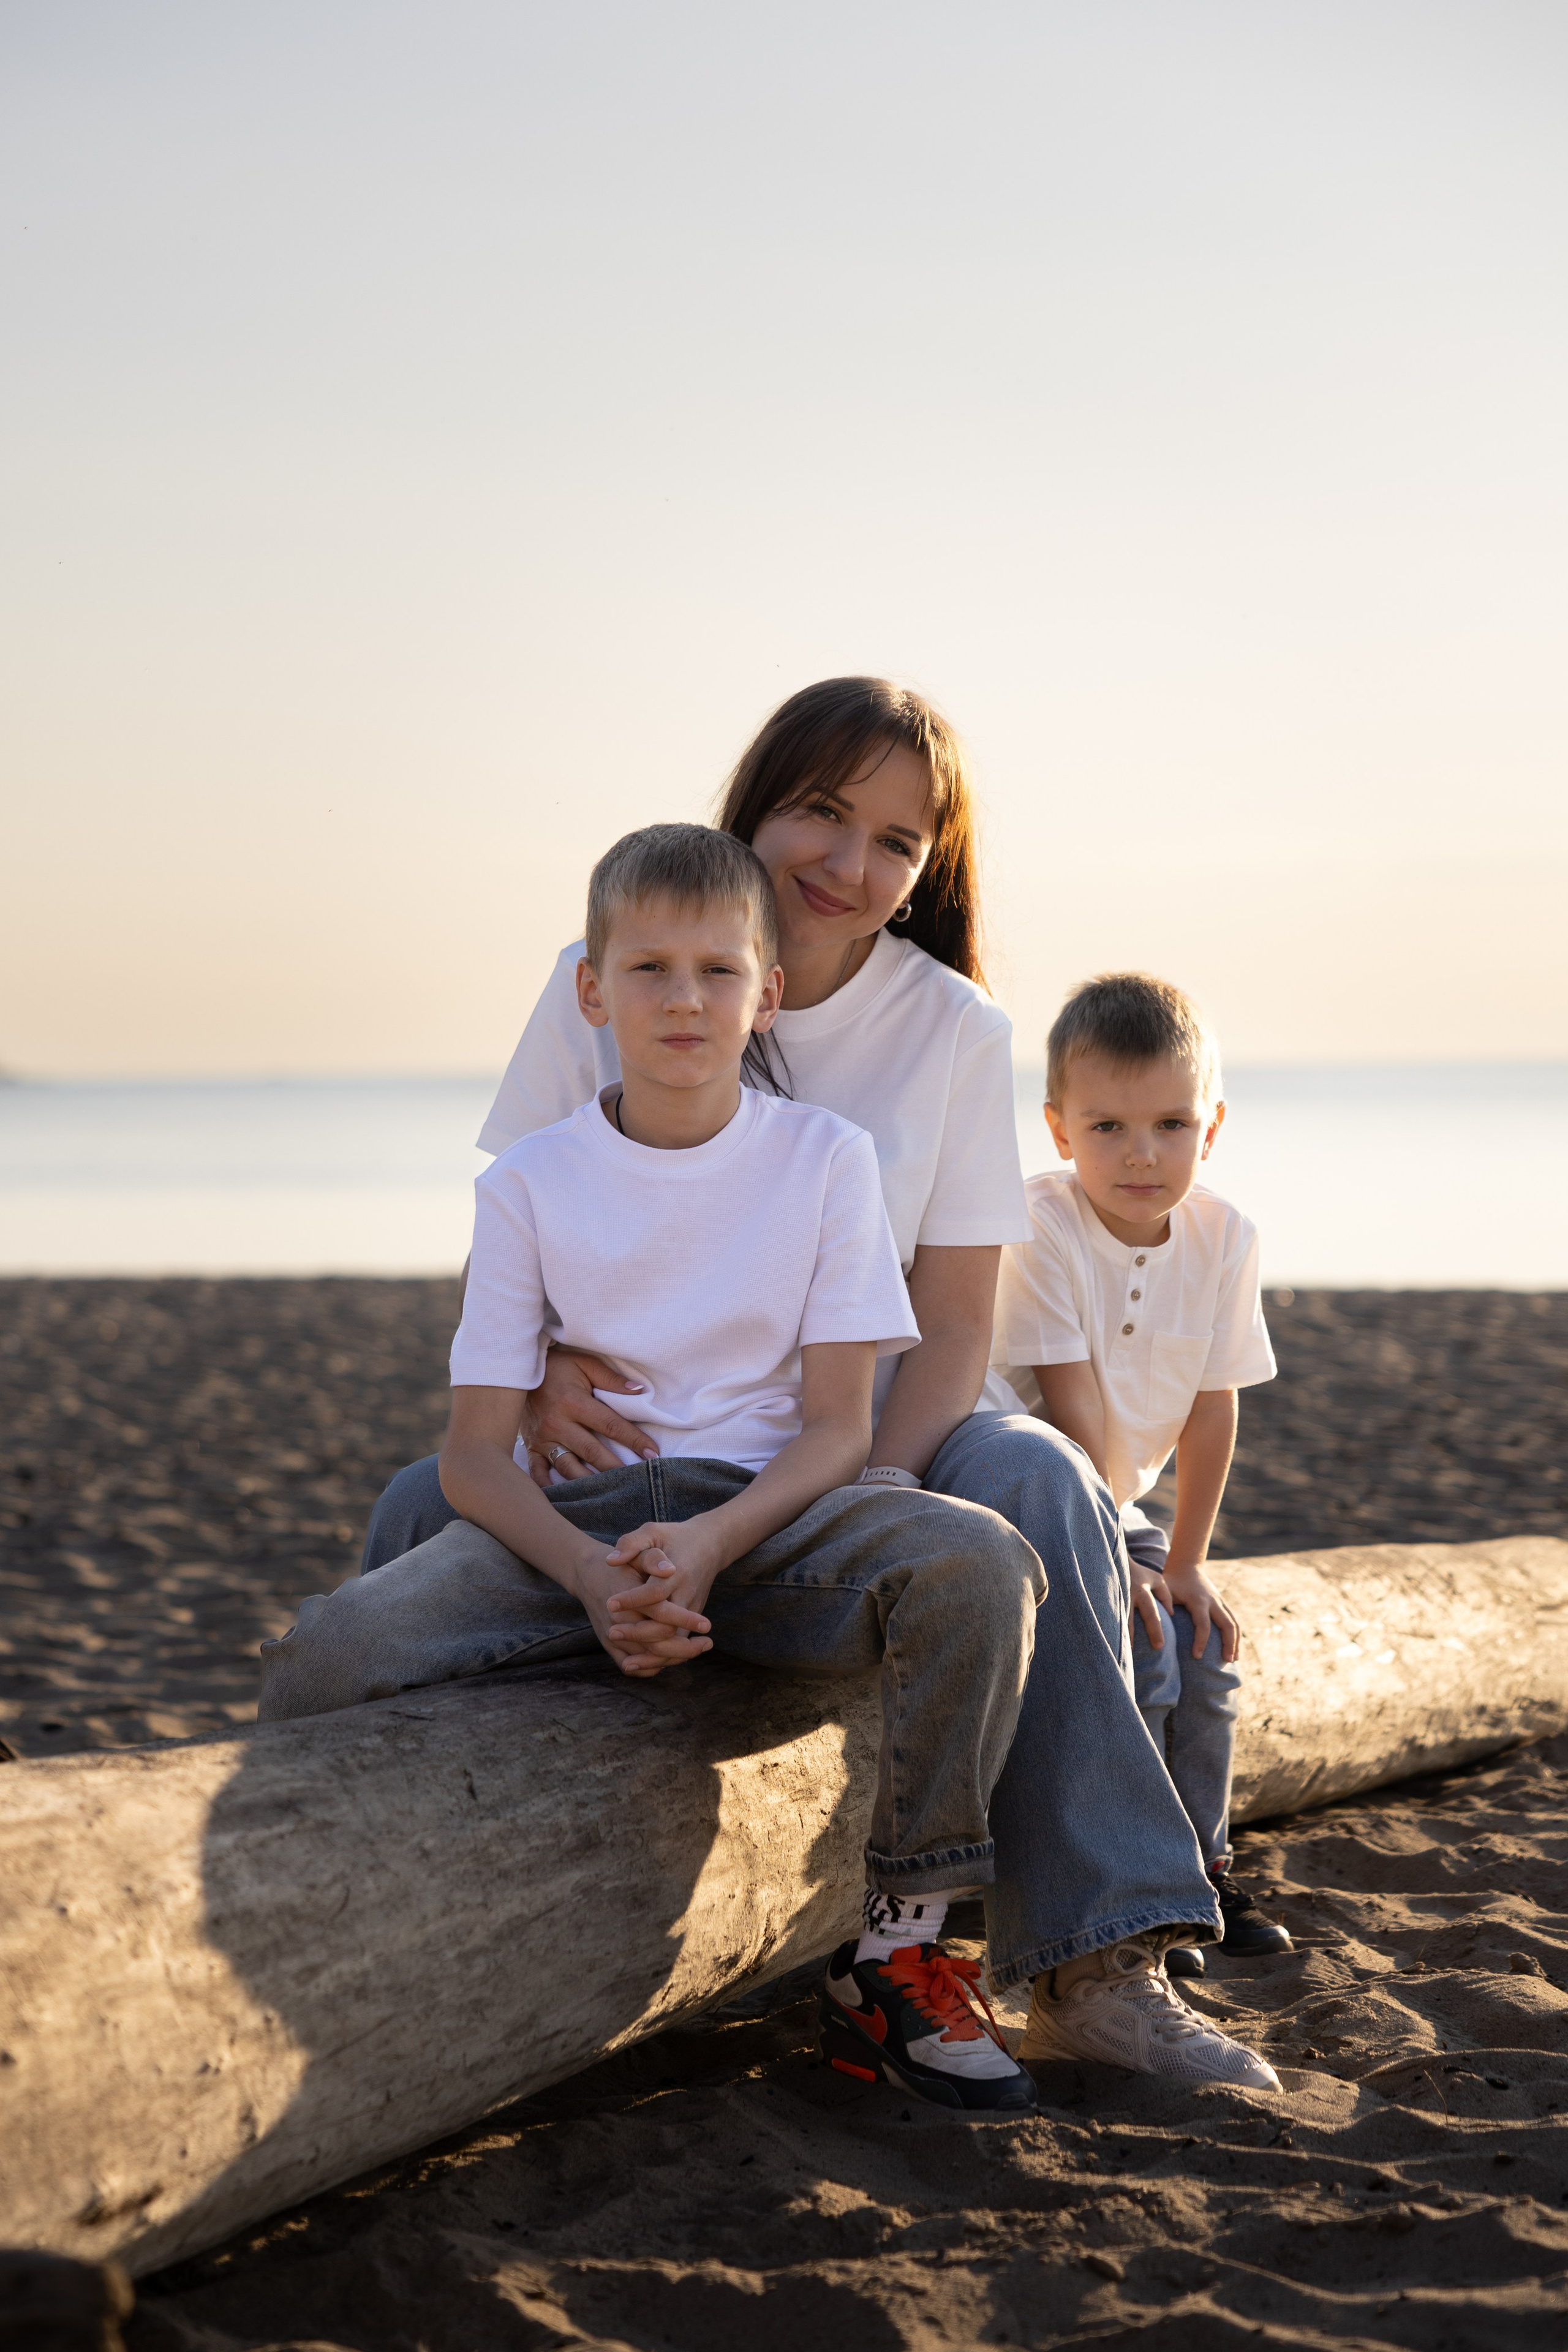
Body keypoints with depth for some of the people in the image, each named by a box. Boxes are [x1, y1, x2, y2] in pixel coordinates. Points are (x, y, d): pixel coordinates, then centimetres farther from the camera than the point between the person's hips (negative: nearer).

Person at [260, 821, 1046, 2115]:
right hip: (575, 1518, 0)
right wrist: (594, 1576, -22)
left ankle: (891, 1952, -14)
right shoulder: (533, 1182, 3)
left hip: (771, 1503, 0)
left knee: (978, 1566, -33)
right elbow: (475, 1449, -1)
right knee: (321, 1668, -29)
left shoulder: (825, 1157, 3)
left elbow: (839, 1425, -2)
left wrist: (709, 1545, -22)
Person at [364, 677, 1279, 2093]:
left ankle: (1104, 1959, -29)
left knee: (1039, 1484, -32)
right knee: (426, 1506, -27)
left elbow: (954, 1323, -7)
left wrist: (877, 1487, -27)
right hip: (641, 1423, 1)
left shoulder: (954, 1030, -6)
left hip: (873, 1411, 0)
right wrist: (542, 1370, -25)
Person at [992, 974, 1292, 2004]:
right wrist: (1116, 1559, -23)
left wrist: (1183, 1561, -5)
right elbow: (1070, 1407, -24)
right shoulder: (1040, 1229, -24)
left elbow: (1212, 1409, -3)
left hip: (1121, 1500, 6)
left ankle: (1197, 1862, 17)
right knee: (1133, 1651, -20)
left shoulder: (1225, 1237, -7)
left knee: (1207, 1651, -2)